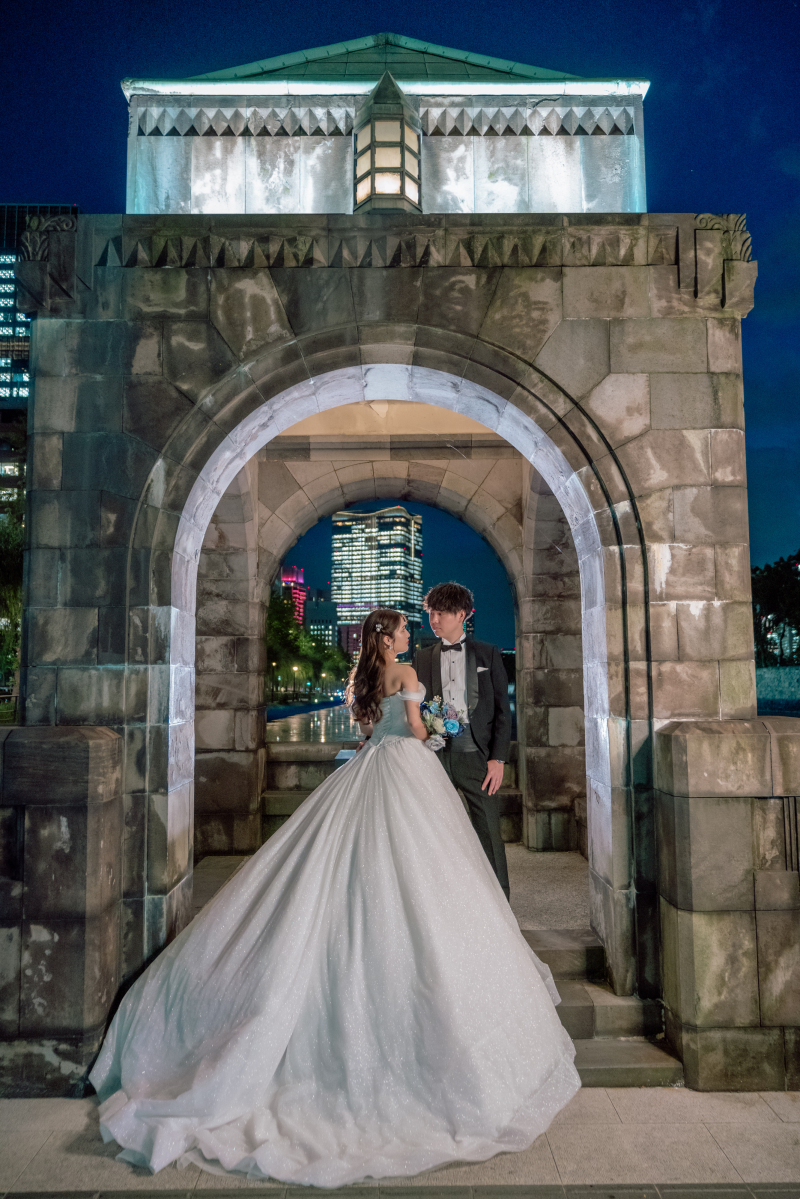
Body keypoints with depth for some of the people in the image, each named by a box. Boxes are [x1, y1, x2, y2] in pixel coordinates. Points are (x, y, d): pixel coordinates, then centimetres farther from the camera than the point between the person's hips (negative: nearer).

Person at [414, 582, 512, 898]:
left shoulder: (488, 654, 5)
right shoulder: (423, 658, 11)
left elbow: (502, 709, 3)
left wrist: (498, 758, -5)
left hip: (476, 755, -2)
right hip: (435, 754, 2)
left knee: (489, 834, 1)